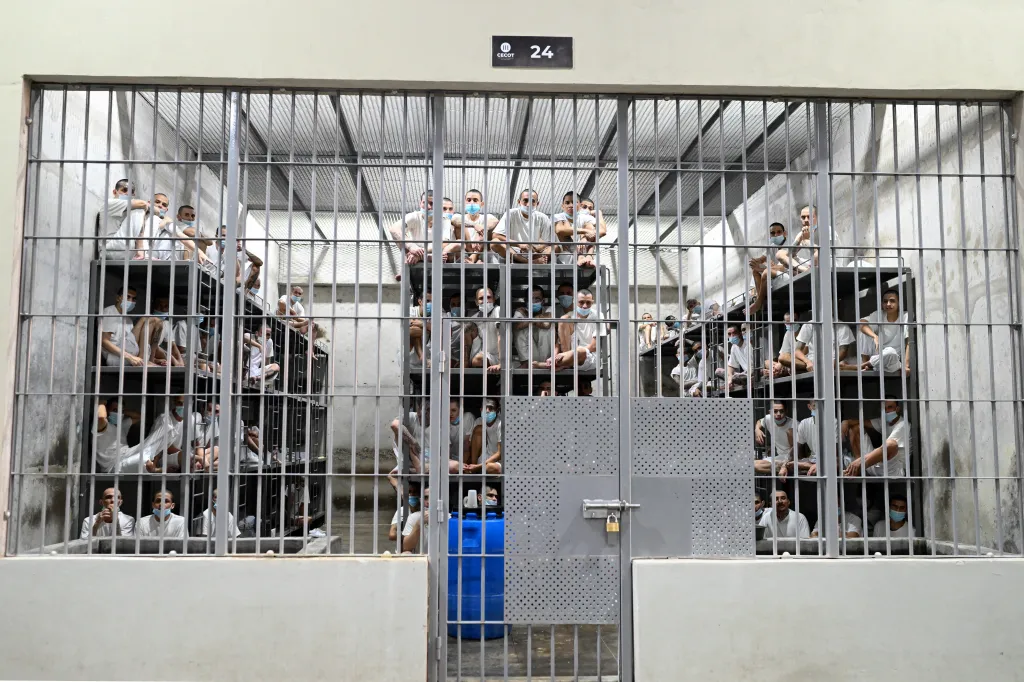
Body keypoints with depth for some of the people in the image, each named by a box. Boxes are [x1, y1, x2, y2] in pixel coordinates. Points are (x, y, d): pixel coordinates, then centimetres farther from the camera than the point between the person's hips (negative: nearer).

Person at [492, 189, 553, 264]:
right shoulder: (511, 214, -1)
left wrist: (535, 248, -20)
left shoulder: (542, 218, 4)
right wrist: (519, 244, -21)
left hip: (534, 254, 1)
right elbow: (496, 235, -10)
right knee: (495, 243, -30)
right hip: (512, 254, -1)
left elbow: (547, 243, 3)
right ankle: (533, 262, -37)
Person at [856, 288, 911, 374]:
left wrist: (906, 365, -27)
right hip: (877, 356, 3)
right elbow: (861, 323, -19)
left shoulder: (905, 316, -8)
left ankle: (866, 364, -11)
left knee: (890, 352, -38)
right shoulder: (878, 315, 0)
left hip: (892, 360, -3)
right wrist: (875, 336, -38)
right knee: (863, 329, -16)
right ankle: (864, 363, -15)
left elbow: (909, 342, -16)